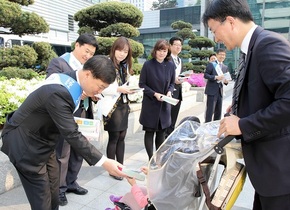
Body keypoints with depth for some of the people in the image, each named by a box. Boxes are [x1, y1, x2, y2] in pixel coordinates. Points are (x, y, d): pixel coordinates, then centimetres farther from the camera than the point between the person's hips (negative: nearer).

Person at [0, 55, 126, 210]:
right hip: (26, 144, -8)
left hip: (42, 141, 9)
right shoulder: (59, 92, -33)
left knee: (53, 195, 15)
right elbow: (71, 134, -34)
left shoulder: (71, 81, -5)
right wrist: (104, 162, -33)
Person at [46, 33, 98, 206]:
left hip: (82, 115, 7)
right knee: (62, 155, 5)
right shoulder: (58, 63, -9)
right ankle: (60, 189, 23)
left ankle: (71, 182, 35)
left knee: (79, 152, 16)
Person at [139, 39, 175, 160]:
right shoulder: (148, 65, -9)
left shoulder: (170, 66, 1)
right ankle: (151, 159, 14)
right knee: (149, 132, 3)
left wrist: (169, 92, -10)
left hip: (165, 105, 3)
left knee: (161, 132, 11)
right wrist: (154, 94, -17)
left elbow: (172, 83, 11)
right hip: (150, 104, -3)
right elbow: (142, 84, -6)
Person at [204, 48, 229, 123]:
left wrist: (226, 81, -5)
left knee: (218, 111, 10)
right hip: (212, 91, -6)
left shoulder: (225, 67, 15)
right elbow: (205, 75, -8)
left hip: (220, 91, 6)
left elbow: (225, 78, 19)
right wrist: (216, 77, -21)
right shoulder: (211, 64, -1)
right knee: (210, 111, -6)